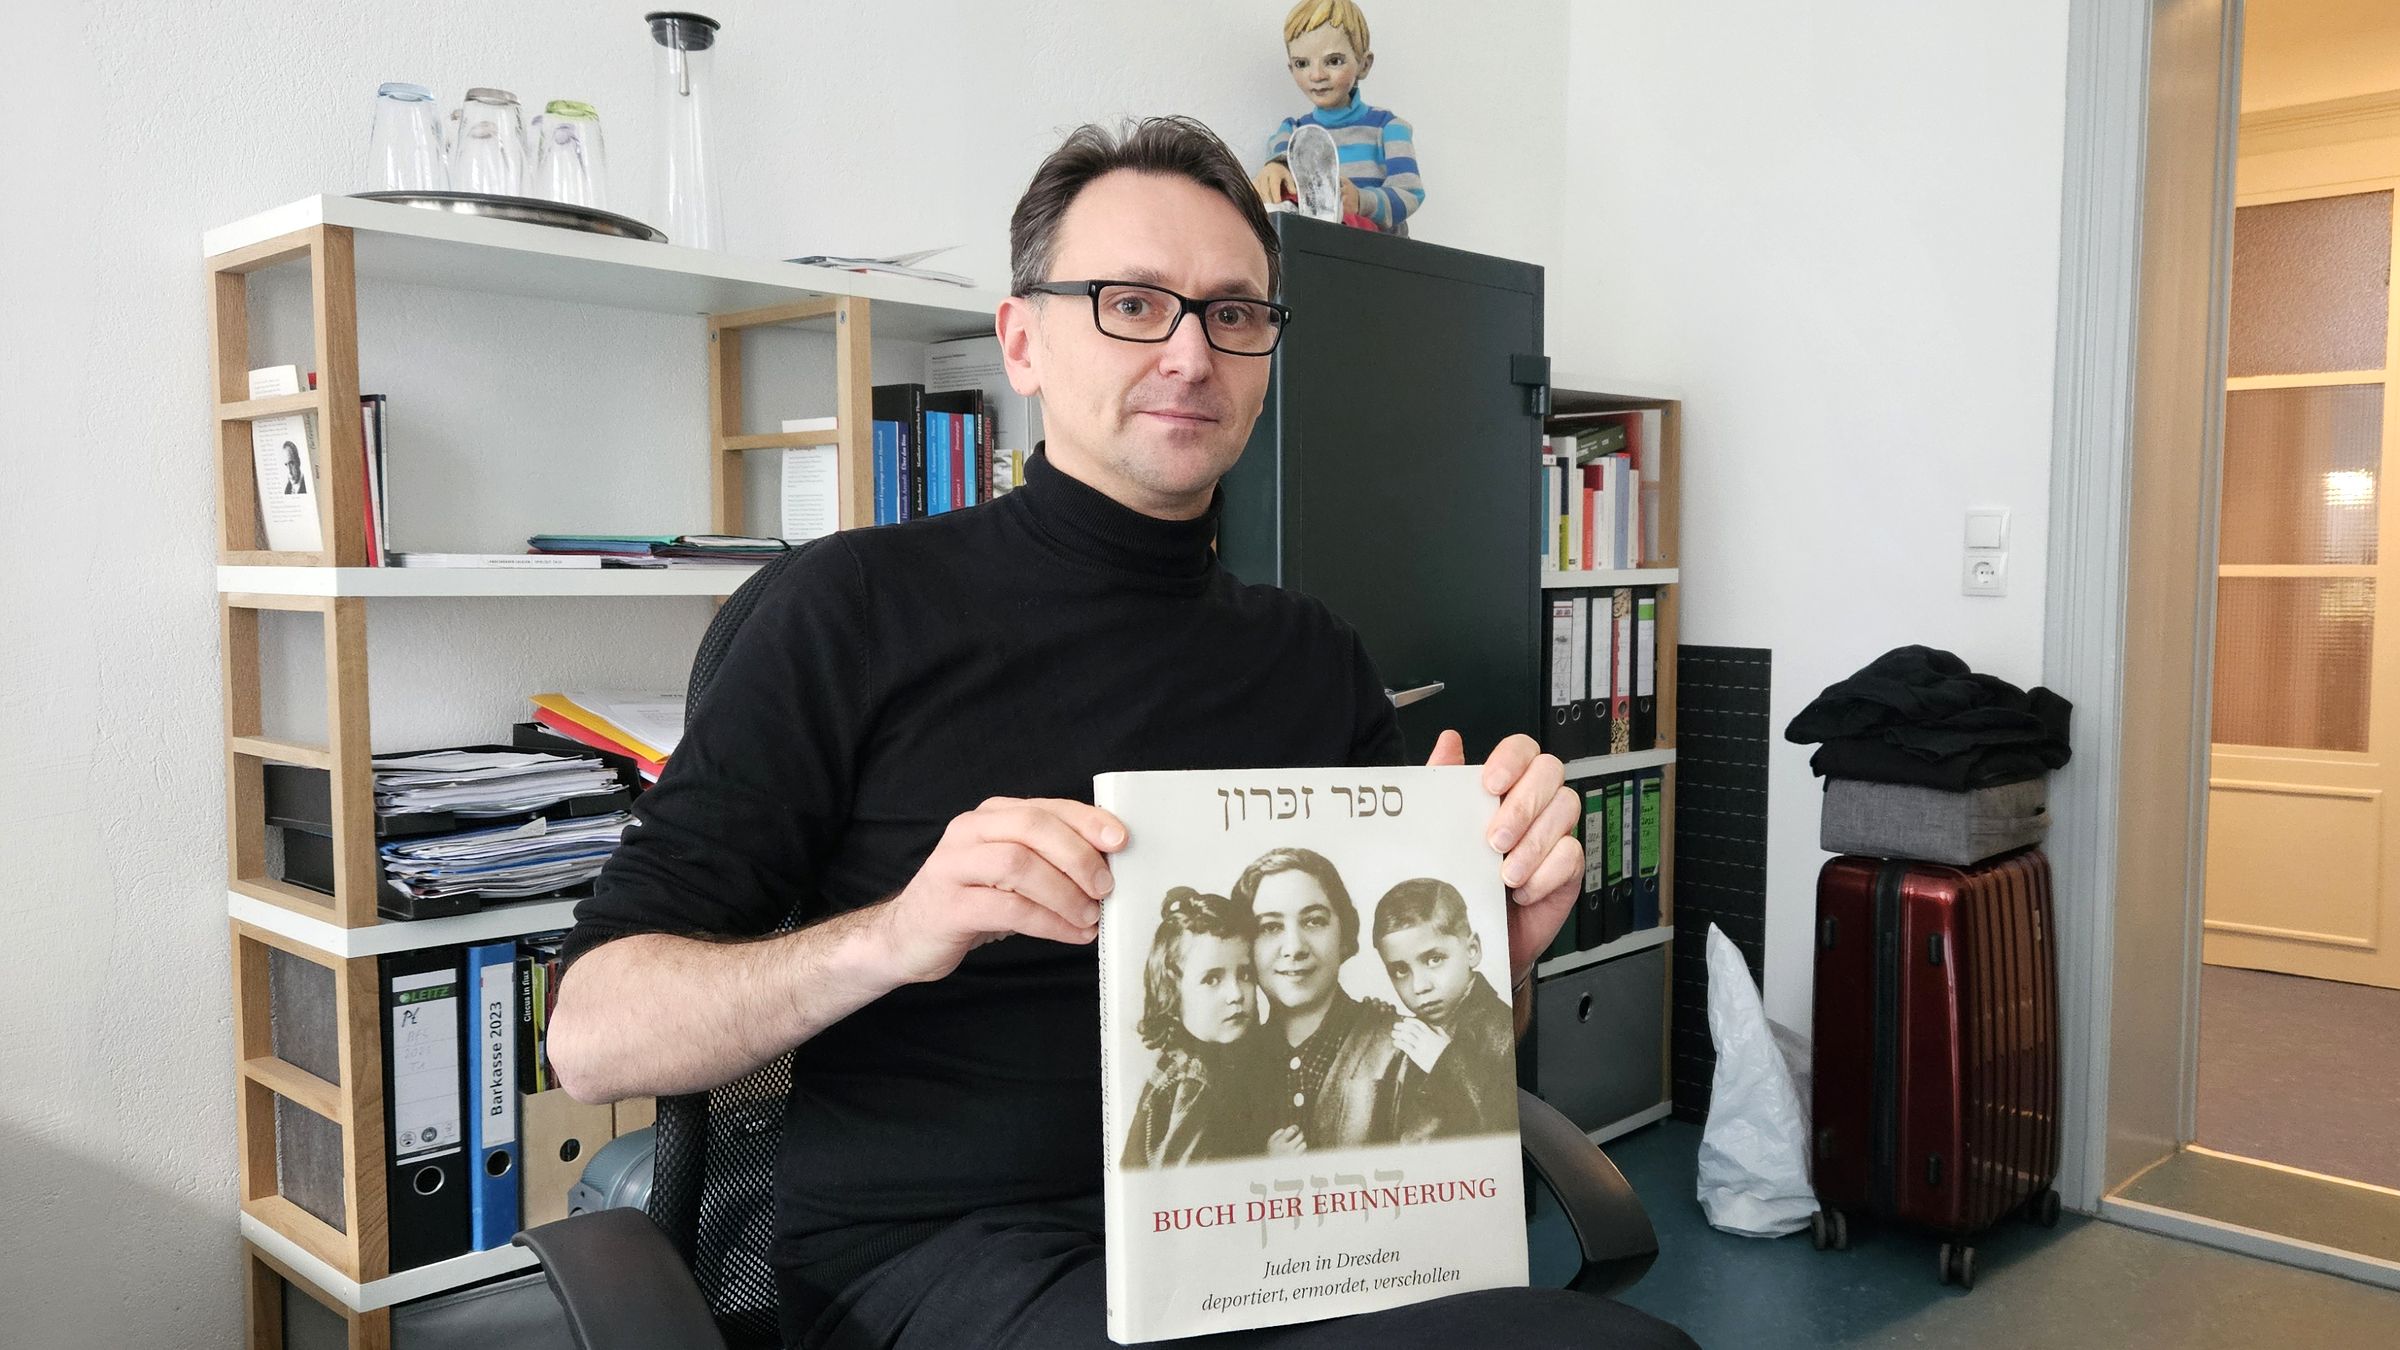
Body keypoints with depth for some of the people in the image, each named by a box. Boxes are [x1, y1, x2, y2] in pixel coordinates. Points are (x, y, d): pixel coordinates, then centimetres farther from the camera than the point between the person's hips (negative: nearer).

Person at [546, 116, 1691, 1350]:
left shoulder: (1313, 659, 12)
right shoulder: (867, 603, -2)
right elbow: (594, 1036, -6)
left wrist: (1501, 936, -7)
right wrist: (893, 937, -24)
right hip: (935, 1250, -5)